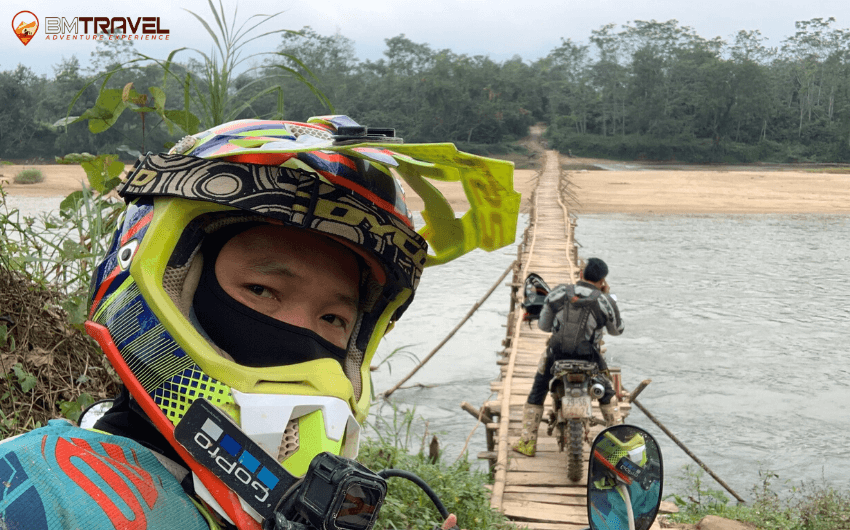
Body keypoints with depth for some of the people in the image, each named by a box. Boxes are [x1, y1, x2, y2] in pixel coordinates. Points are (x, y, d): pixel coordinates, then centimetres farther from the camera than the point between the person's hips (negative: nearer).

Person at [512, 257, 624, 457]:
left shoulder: (558, 293, -3)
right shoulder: (605, 302, -7)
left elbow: (543, 325, 5)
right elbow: (617, 329, 11)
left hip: (556, 355, 0)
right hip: (589, 360, 0)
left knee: (536, 395, 22)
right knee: (607, 394, 27)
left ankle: (528, 442, 21)